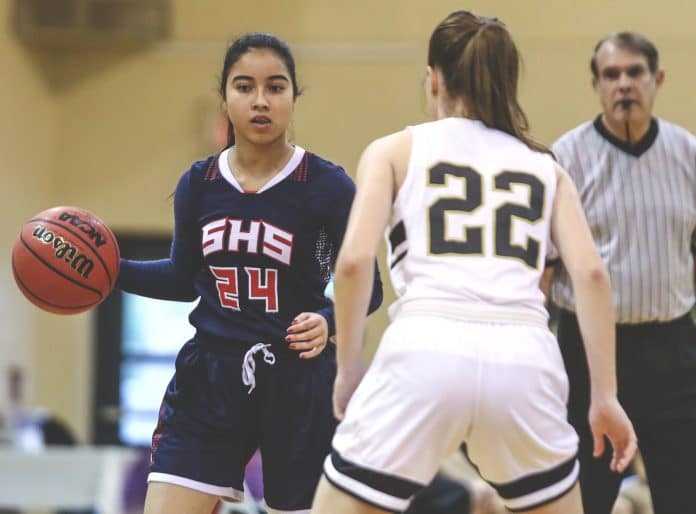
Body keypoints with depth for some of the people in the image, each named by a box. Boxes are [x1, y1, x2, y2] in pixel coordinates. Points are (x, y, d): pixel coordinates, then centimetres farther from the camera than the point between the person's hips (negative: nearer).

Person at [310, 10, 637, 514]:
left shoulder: (395, 151, 16)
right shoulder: (544, 166, 23)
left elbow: (354, 260, 1)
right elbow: (591, 273, 9)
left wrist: (349, 369, 11)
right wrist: (605, 397, 9)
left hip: (425, 353, -2)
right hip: (524, 357, 3)